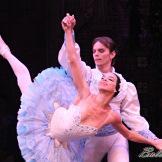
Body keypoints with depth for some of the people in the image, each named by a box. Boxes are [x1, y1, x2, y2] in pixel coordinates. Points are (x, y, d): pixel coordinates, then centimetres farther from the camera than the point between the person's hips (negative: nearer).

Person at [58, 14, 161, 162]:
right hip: (91, 137, 1)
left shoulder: (124, 85, 2)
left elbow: (132, 116, 4)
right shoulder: (88, 75, 0)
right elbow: (68, 60, -15)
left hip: (116, 137, -1)